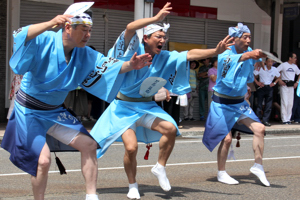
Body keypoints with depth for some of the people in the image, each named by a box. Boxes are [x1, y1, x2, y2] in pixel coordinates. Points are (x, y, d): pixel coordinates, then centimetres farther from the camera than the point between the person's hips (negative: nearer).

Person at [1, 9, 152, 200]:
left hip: (55, 111, 7)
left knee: (89, 145, 1)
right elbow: (20, 37, -38)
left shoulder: (85, 54, -2)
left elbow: (109, 65, -6)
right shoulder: (45, 41, -21)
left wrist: (129, 65, -27)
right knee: (43, 160, -18)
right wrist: (50, 24, -51)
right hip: (29, 111, -7)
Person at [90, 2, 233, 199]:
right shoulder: (135, 50, -13)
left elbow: (190, 54, -7)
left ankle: (160, 168, 3)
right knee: (131, 147, -17)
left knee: (171, 129, -19)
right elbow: (130, 28, -31)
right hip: (124, 106, -4)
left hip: (147, 106, 4)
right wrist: (156, 18, -41)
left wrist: (215, 51, -20)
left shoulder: (165, 58, 1)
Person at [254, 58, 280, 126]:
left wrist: (274, 83, 5)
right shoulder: (261, 69, -10)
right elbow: (253, 75, -6)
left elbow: (278, 77, 19)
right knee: (259, 104, -1)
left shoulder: (274, 70, 2)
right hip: (261, 87, -3)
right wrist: (257, 82, -12)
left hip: (269, 88, 3)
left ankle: (265, 120, 8)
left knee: (269, 105, 1)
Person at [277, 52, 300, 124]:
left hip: (291, 86, 6)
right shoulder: (283, 65, -4)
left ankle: (288, 119, 11)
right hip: (284, 85, -6)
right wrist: (279, 80, -13)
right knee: (284, 103, -8)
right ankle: (284, 119, -6)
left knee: (290, 103, 5)